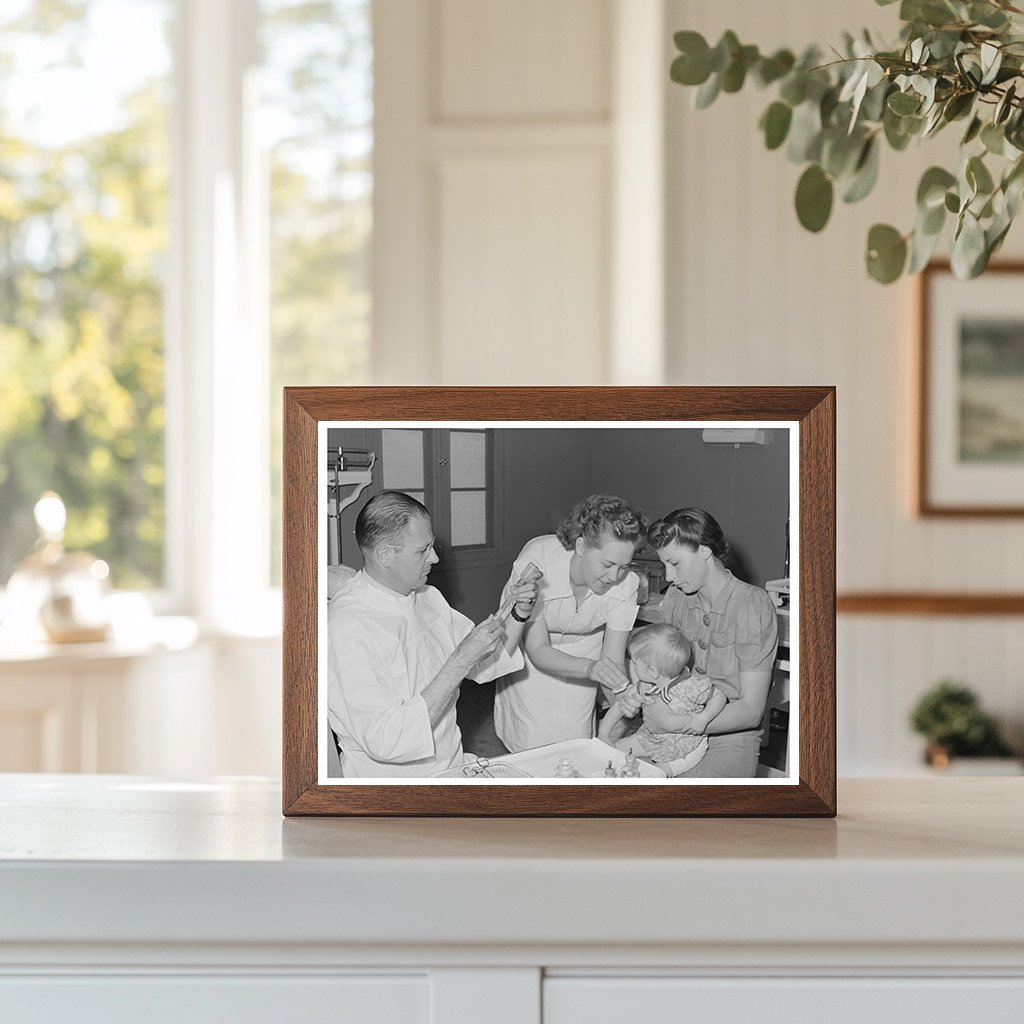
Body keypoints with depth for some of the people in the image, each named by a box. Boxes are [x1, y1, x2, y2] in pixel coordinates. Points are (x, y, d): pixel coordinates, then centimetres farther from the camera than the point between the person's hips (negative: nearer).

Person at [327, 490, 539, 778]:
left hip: (451, 765, 8)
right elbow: (385, 742, -26)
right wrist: (461, 661, -24)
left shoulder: (426, 597, 9)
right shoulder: (348, 629, -20)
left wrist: (520, 614, 0)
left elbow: (488, 663, 19)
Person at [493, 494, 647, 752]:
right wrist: (590, 667, -48)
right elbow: (538, 651, -31)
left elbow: (612, 660, -23)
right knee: (533, 747, -5)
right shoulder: (535, 563, -37)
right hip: (528, 647, -2)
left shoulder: (625, 585, -27)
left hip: (583, 649, 2)